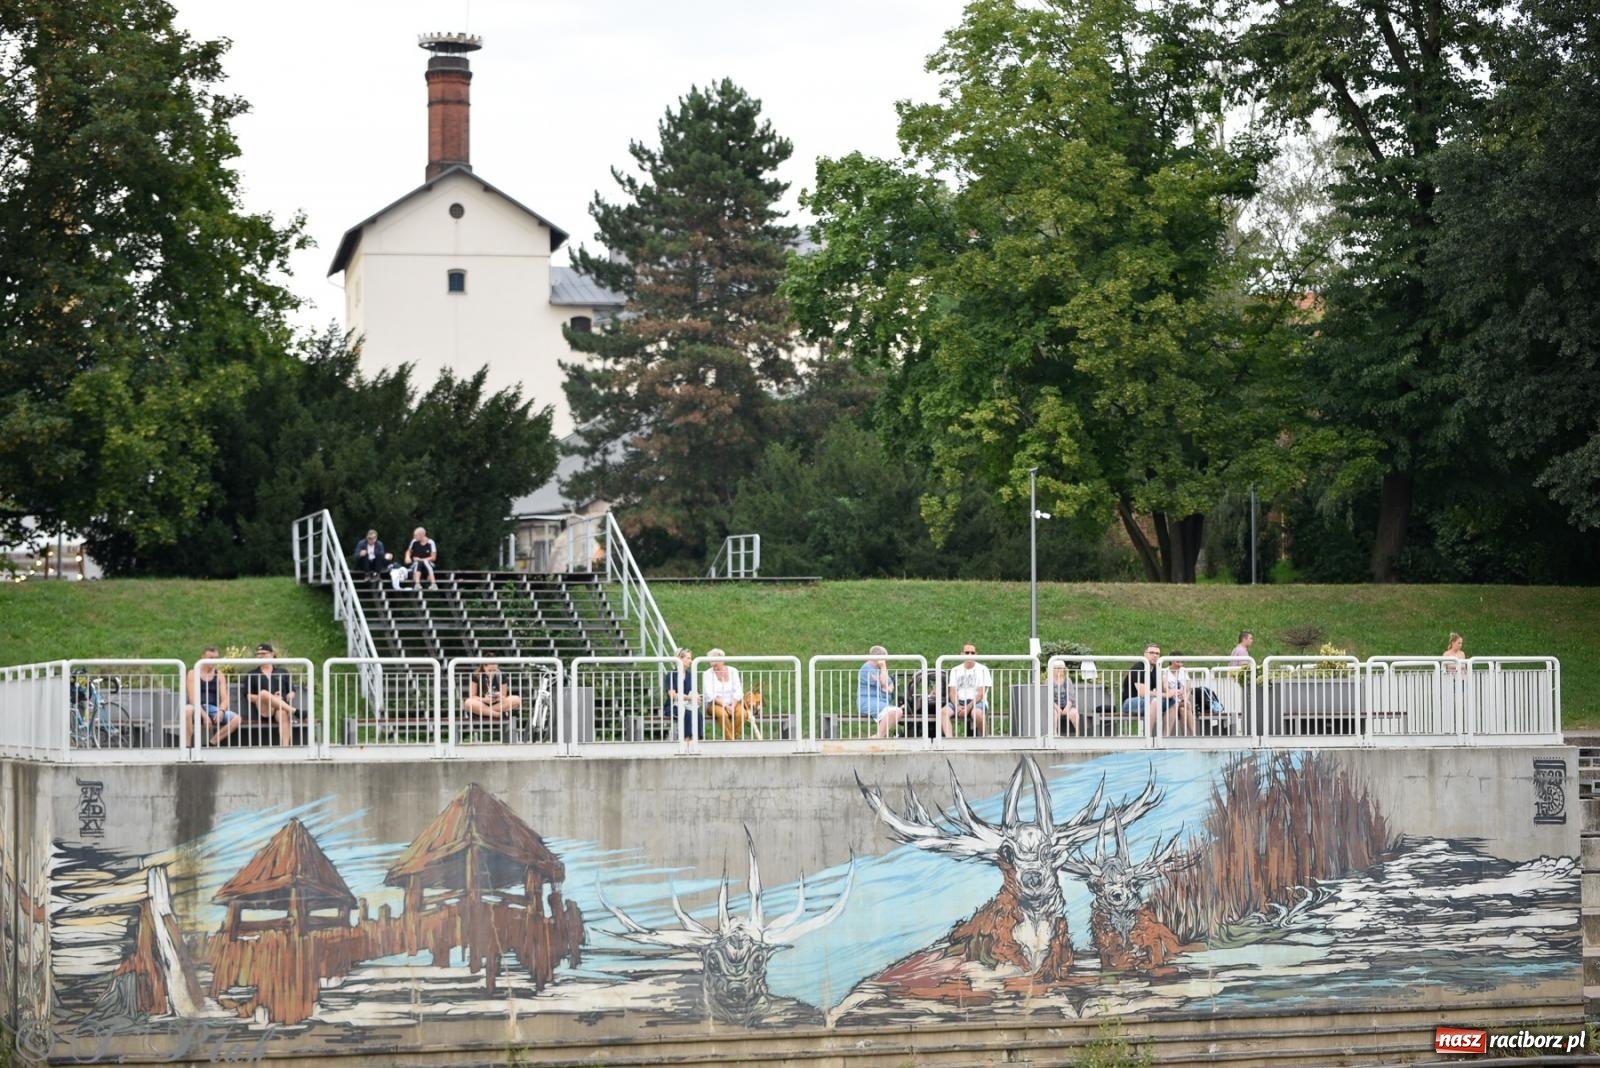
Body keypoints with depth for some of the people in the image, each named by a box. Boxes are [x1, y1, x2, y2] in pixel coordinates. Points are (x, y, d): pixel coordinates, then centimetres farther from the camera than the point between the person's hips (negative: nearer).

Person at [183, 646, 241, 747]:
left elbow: (224, 698, 4)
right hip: (198, 709, -3)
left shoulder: (219, 675, 12)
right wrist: (204, 715, -22)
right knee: (187, 710, -39)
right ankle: (187, 746, -33)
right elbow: (193, 698, -8)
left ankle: (212, 743, -16)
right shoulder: (193, 674, 2)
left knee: (236, 719, -23)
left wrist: (221, 711, -19)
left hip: (213, 709, 3)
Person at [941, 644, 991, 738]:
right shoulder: (955, 670, 15)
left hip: (977, 702, -3)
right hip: (959, 702, 4)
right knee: (943, 712, -27)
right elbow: (952, 692, 7)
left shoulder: (982, 670, 3)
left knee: (976, 713, -39)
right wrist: (957, 706, -14)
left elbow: (981, 694, -5)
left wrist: (969, 707, -19)